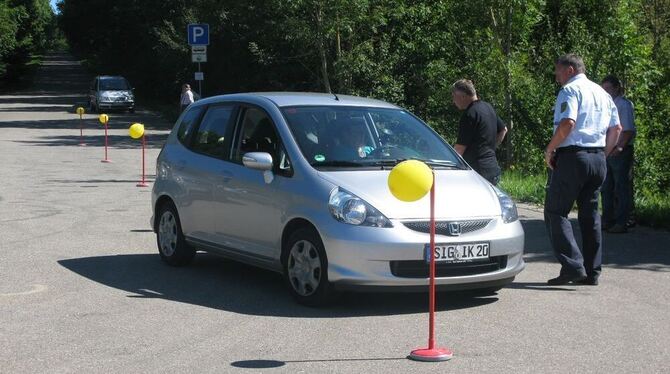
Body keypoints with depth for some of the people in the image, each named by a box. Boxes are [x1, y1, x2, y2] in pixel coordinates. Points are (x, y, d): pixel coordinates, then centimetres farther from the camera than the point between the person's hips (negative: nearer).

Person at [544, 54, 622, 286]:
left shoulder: (570, 90, -6)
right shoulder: (602, 93, 19)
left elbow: (567, 123, -21)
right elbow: (616, 128, 19)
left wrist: (550, 150, -11)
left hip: (573, 156, -8)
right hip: (598, 158, 8)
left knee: (555, 212, -4)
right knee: (590, 214, 12)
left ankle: (572, 266, -16)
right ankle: (592, 272, 12)